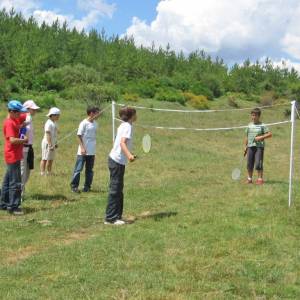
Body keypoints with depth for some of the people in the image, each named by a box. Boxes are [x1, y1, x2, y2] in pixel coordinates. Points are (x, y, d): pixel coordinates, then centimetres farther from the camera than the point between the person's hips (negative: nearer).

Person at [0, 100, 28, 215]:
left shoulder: (16, 120, 10)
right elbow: (12, 140, -28)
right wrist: (24, 140, -14)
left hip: (15, 155, 10)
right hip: (12, 156, -10)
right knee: (16, 183, -7)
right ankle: (13, 207, -2)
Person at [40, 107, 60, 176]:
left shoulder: (54, 123, 13)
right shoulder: (49, 123, -16)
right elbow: (48, 135, -21)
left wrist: (55, 143, 21)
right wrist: (50, 145, -24)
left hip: (52, 144, 10)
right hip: (48, 143, -10)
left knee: (51, 159, 14)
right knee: (45, 159, -4)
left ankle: (49, 172, 21)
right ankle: (43, 173, 1)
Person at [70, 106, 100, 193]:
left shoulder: (95, 124, 8)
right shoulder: (84, 123, -10)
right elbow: (79, 136, -11)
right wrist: (82, 148, -17)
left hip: (92, 152, 7)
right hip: (83, 152, -6)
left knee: (89, 170, 10)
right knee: (78, 169, -2)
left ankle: (87, 186, 18)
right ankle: (74, 186, 5)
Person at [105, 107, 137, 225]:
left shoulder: (123, 125, 14)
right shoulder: (127, 126, -13)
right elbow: (122, 143, -26)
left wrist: (129, 155, 40)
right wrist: (129, 155, -43)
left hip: (115, 160, 10)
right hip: (117, 161, -10)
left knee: (118, 190, 13)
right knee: (115, 190, -7)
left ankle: (116, 216, 18)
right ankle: (110, 218, -4)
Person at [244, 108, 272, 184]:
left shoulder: (262, 125, -2)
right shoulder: (249, 125, 13)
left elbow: (270, 134, -5)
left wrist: (261, 137, -15)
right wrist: (245, 146, 15)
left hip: (259, 146, -5)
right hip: (250, 146, 5)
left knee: (258, 163, -8)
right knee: (249, 164, 6)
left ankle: (260, 179, 1)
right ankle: (250, 179, 16)